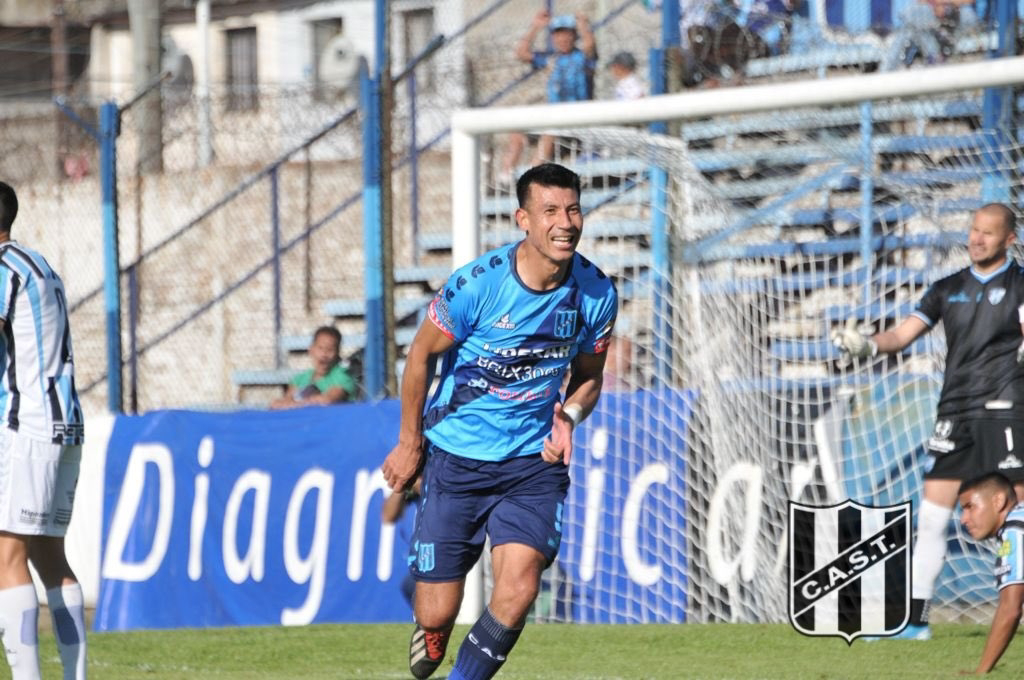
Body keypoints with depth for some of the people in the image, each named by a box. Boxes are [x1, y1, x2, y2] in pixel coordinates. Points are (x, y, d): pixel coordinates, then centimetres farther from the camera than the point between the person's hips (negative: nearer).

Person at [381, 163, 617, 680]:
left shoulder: (596, 293, -5)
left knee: (519, 588, -21)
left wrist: (569, 415, -10)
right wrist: (410, 442, 5)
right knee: (437, 614, -1)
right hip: (455, 457, -2)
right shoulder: (477, 284, -17)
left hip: (535, 462, 2)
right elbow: (422, 353, -1)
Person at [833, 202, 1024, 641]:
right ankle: (915, 618, 5)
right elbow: (903, 334, 11)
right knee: (931, 517, 2)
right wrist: (867, 345, -8)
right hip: (955, 411, 5)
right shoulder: (948, 289, 15)